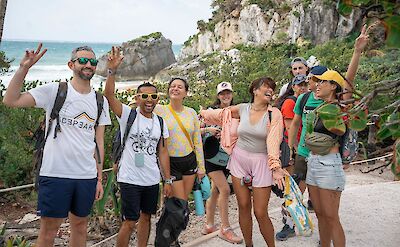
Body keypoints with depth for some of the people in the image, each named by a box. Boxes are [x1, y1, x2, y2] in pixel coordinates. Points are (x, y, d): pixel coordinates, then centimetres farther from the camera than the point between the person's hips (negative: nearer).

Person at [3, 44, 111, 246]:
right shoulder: (53, 91, -3)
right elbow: (10, 100, -11)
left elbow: (99, 142, 10)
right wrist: (24, 67, -19)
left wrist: (99, 178, 8)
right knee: (48, 229, 3)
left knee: (80, 225, 14)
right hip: (55, 174, -4)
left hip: (87, 176, 4)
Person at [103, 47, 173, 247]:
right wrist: (112, 70, -33)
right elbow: (109, 94, -19)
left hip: (152, 179, 5)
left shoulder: (160, 122, 6)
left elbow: (162, 151, 8)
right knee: (129, 222, -2)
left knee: (146, 217, 16)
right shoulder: (128, 115, -5)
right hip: (130, 178, -5)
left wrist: (168, 180, 6)